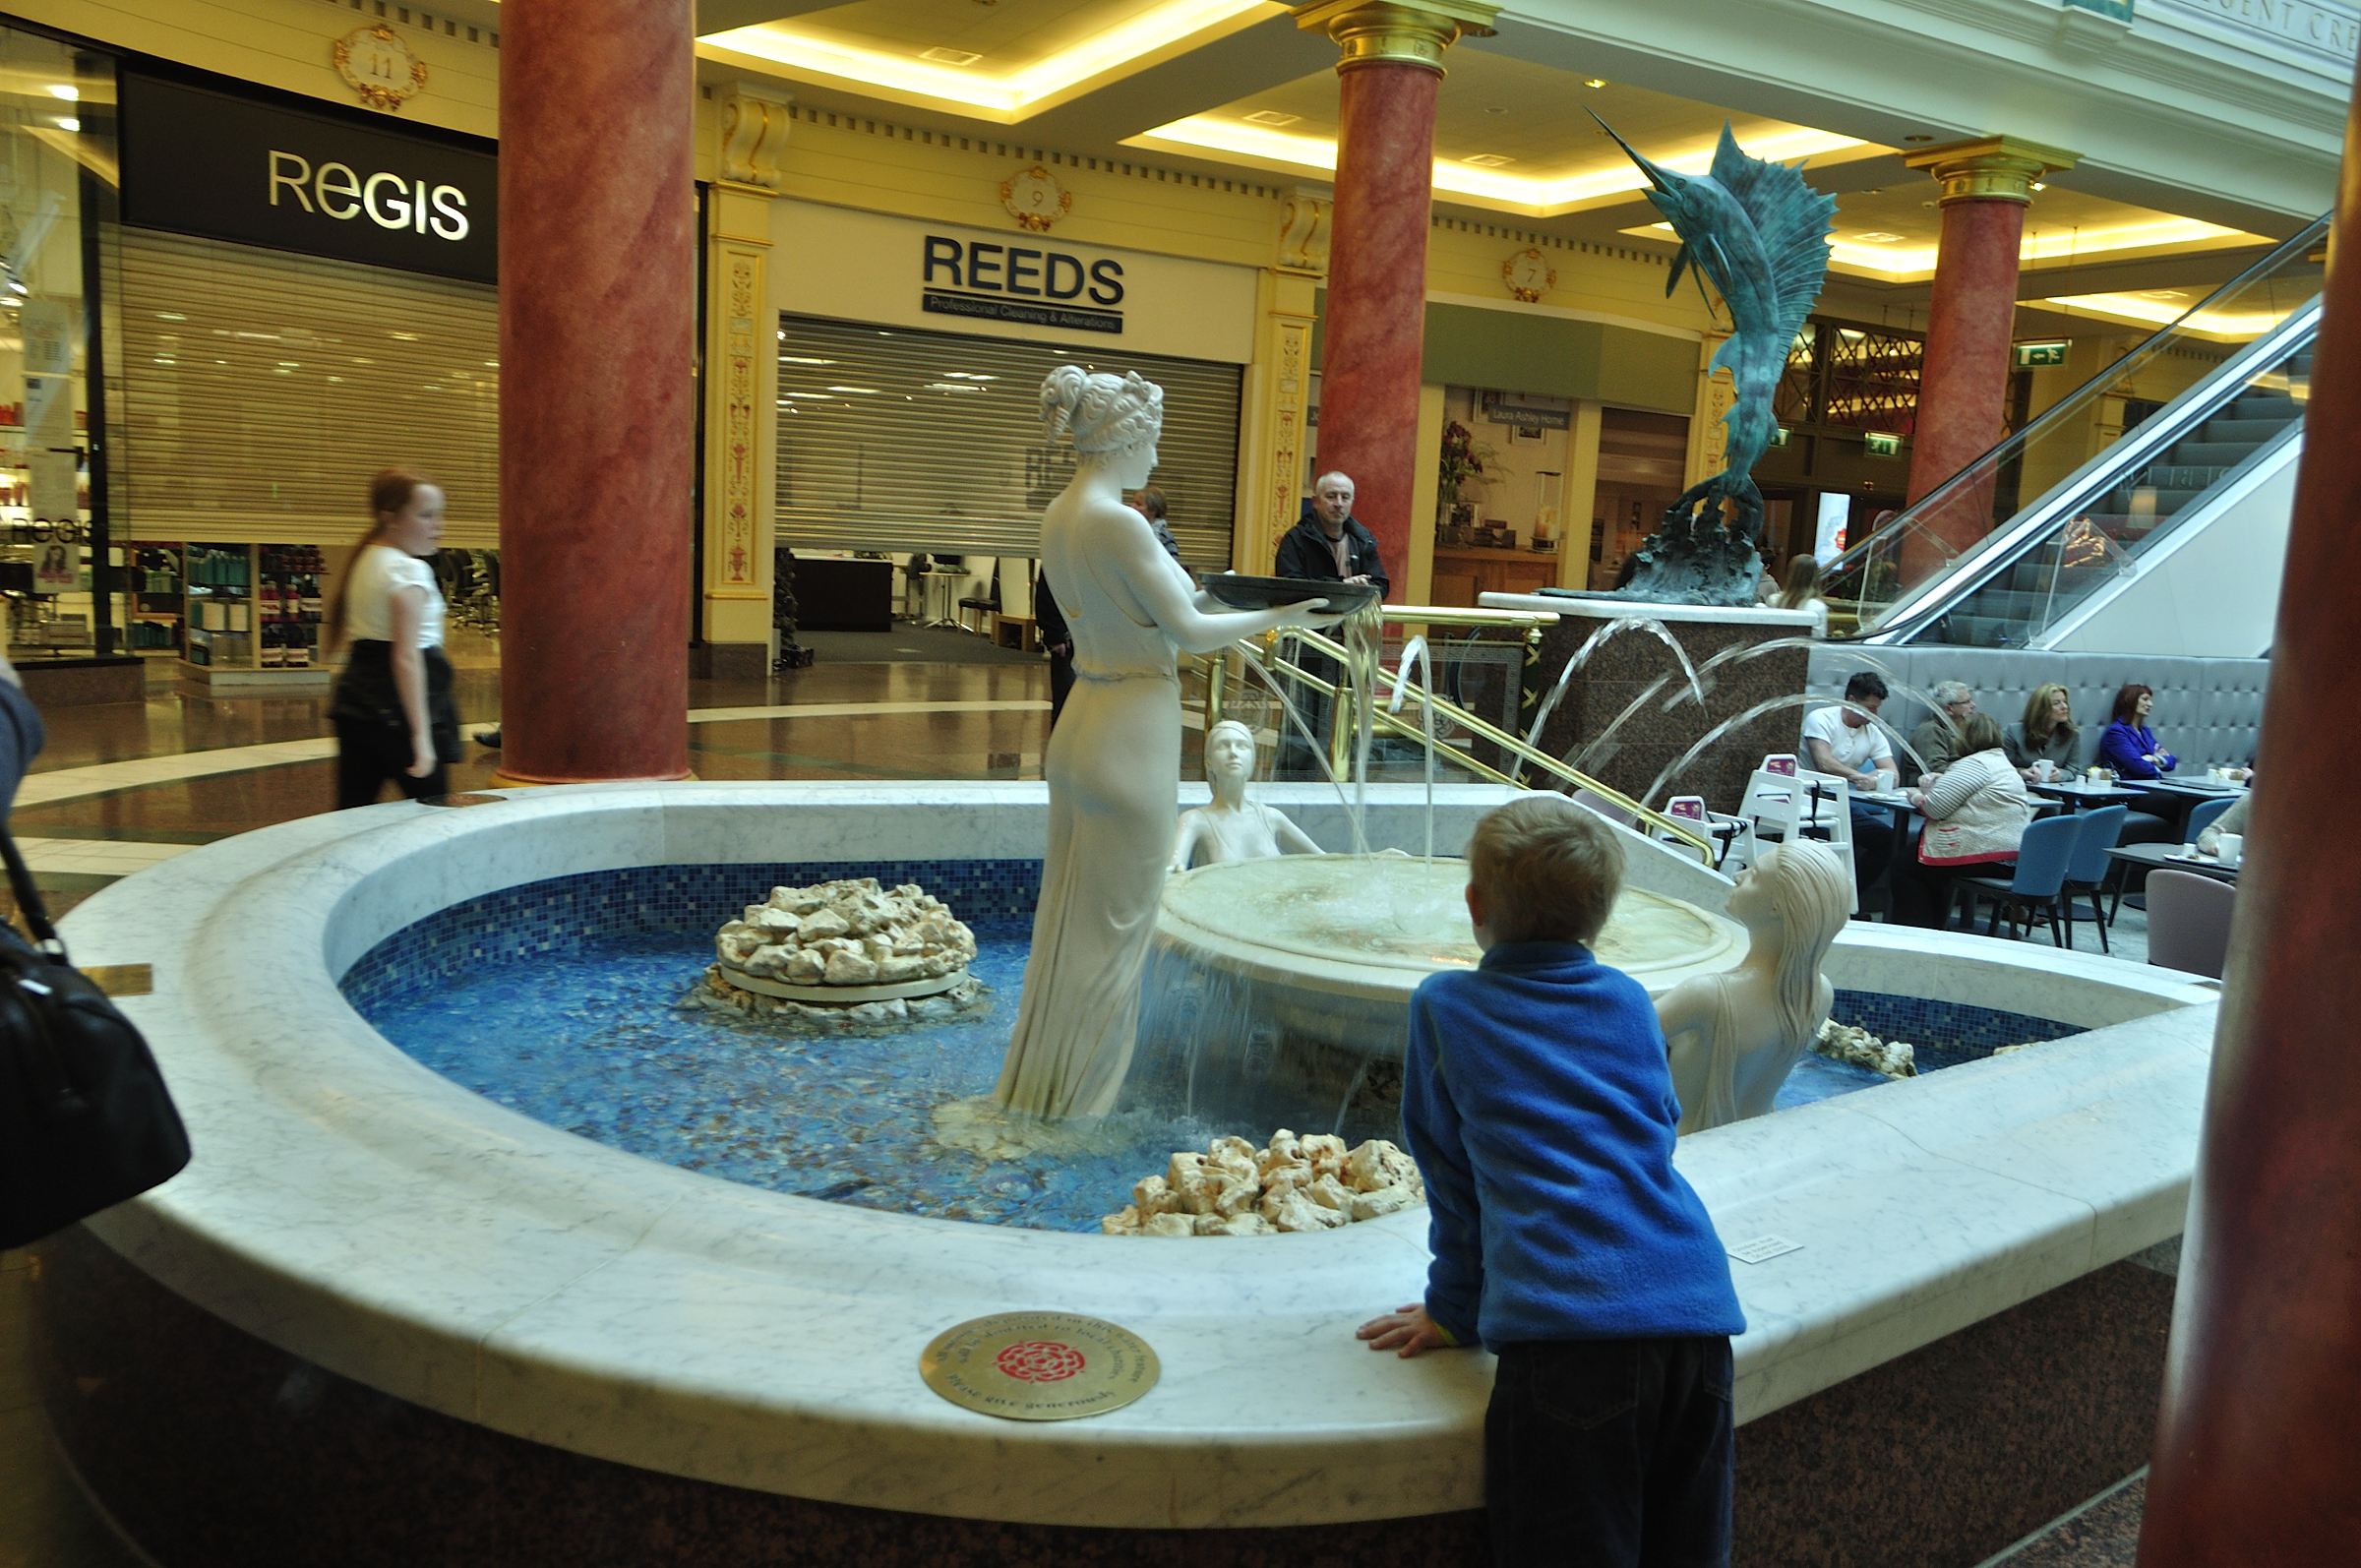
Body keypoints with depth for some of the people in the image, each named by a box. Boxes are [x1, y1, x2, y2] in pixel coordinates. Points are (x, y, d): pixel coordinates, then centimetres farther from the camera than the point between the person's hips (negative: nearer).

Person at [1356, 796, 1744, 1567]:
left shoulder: (1442, 1005, 9)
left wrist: (1454, 1309, 24)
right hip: (1697, 1309, 5)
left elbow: (1451, 1177, 13)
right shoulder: (1631, 1002, 20)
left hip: (1567, 1322, -5)